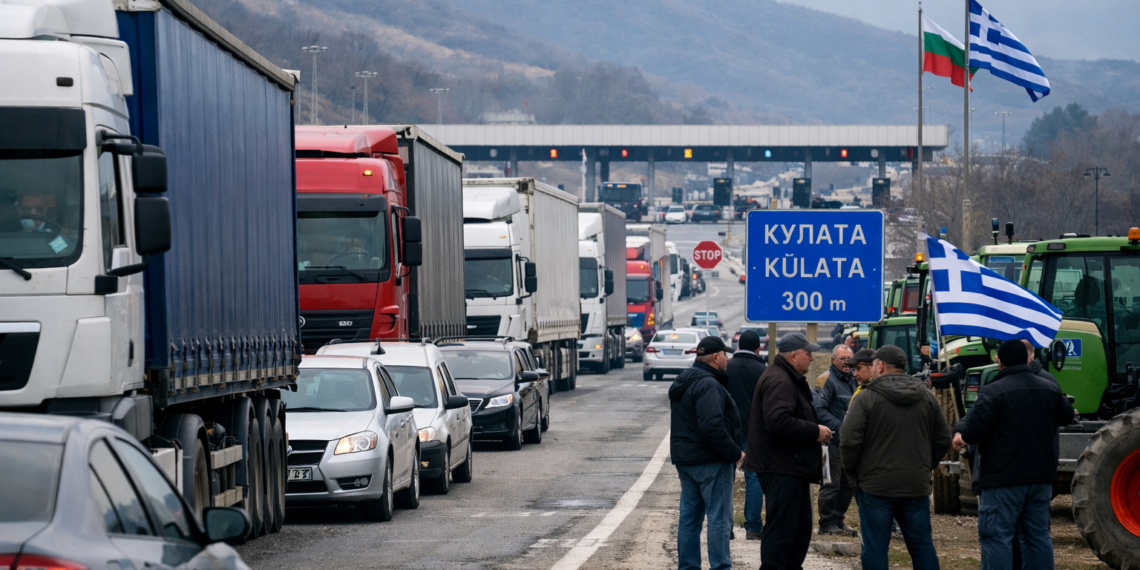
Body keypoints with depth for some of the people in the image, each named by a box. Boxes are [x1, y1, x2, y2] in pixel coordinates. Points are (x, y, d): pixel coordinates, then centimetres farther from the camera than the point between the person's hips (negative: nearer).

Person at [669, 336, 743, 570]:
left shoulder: (683, 383, 15)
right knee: (719, 518, -5)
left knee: (689, 516, 12)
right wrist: (734, 453, -17)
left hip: (685, 460, 10)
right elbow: (712, 427, -27)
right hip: (711, 462, -10)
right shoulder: (708, 385, -18)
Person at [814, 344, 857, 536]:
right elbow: (819, 409, -19)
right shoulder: (828, 380, -11)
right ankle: (827, 523, 0)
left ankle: (838, 520, 23)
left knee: (849, 484, 13)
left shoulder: (852, 380, 18)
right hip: (833, 441, -9)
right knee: (832, 484, -6)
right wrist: (838, 426, -21)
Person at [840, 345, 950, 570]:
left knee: (875, 549, 1)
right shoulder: (927, 397, 6)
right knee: (922, 546, 11)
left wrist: (852, 471, 3)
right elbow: (943, 440, 10)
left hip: (876, 486, -4)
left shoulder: (867, 398, -9)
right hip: (917, 485, 4)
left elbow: (849, 441, -13)